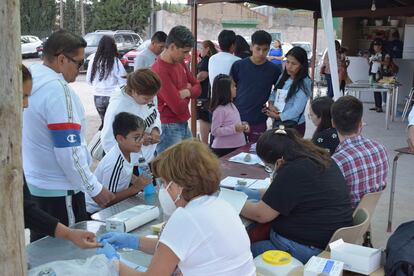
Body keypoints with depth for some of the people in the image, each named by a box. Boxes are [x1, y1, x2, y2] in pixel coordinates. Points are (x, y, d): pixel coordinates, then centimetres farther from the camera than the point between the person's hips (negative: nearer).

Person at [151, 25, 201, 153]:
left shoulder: (180, 62, 6)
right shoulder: (160, 71, -22)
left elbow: (197, 86, 13)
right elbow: (179, 107, -23)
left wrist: (187, 92, -11)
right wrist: (187, 90, -1)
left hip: (184, 124, 9)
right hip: (168, 128, -9)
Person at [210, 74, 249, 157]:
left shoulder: (232, 106, 10)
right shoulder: (219, 110, -17)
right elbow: (215, 131, -20)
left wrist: (243, 126, 4)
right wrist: (234, 129, -25)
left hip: (237, 147, 9)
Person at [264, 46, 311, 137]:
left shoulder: (304, 83, -16)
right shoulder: (283, 77, 6)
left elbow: (297, 109, -19)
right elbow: (273, 93, 9)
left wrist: (278, 116, -14)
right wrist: (271, 104, -11)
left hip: (294, 126, -7)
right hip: (277, 123, 7)